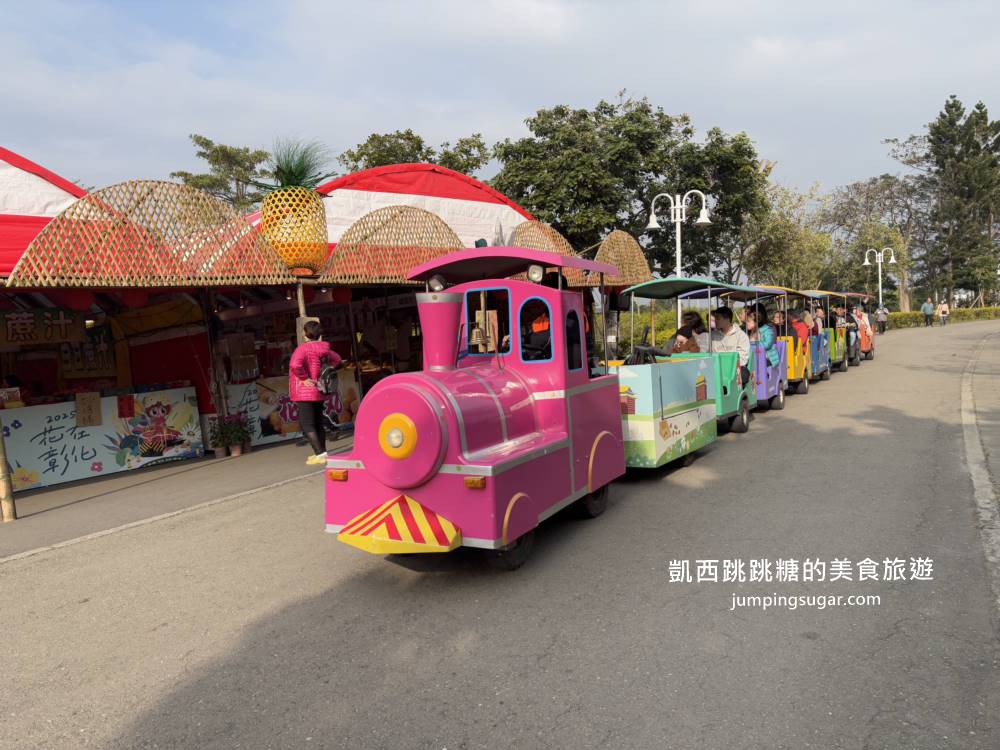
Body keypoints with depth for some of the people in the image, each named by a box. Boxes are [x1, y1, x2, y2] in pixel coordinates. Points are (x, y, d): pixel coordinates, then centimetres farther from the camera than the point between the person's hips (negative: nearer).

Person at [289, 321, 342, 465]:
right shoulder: (323, 349, 9)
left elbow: (295, 365, -32)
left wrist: (304, 378, -18)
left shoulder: (303, 348, -15)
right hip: (319, 392, 8)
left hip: (305, 393, -8)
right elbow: (336, 359, 26)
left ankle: (320, 454, -12)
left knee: (306, 425, -6)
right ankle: (322, 453, 21)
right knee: (318, 423, 15)